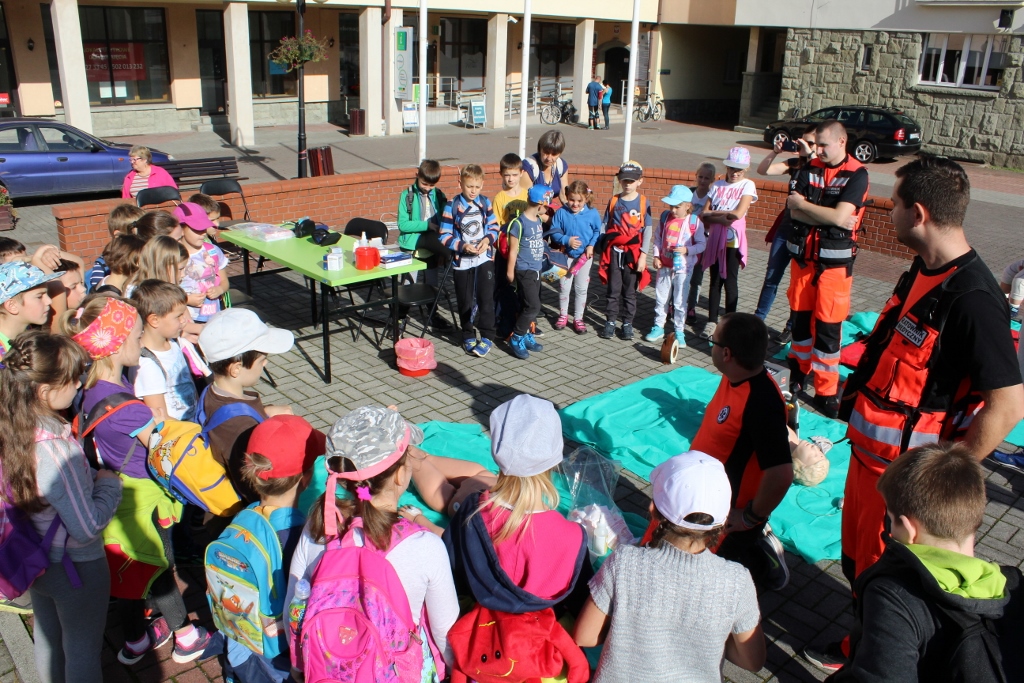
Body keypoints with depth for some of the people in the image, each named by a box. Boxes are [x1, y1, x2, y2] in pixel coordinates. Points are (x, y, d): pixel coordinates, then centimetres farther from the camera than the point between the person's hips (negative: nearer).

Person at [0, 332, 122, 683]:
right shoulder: (55, 450, -35)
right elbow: (87, 527, -29)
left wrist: (89, 478, 0)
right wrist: (109, 484, -15)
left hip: (35, 560, 8)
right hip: (75, 568, -8)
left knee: (46, 635, 29)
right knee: (83, 652, 15)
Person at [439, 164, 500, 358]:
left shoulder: (485, 203, 0)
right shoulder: (452, 206, -9)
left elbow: (494, 227, 6)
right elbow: (445, 236, -9)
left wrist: (488, 239, -14)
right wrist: (462, 246, -22)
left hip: (485, 257, 1)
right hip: (462, 260, -1)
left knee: (486, 297, -5)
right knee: (465, 301, 9)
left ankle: (487, 336, 5)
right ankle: (468, 335, 25)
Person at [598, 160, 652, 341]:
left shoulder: (643, 202, -3)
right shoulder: (614, 201, 3)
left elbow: (647, 230, -4)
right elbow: (606, 227, 7)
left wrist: (643, 255, -8)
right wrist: (604, 250, 2)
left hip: (633, 253, -1)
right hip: (614, 252, 2)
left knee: (630, 290, 8)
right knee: (613, 289, 7)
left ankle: (627, 323, 17)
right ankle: (610, 322, 16)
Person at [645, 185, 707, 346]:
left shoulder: (694, 221, -9)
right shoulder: (664, 217, 1)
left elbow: (702, 244, -6)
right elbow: (657, 238, 8)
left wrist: (686, 250, -21)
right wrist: (656, 256, -2)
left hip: (683, 268, -4)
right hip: (664, 266, 4)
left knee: (680, 302, 4)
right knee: (660, 299, 12)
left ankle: (679, 331, 15)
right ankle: (658, 327, 25)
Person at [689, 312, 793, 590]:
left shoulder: (761, 402, -32)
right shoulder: (733, 378, -4)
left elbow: (781, 474, -35)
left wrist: (752, 518, -23)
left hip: (729, 515, -9)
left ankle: (761, 558, 17)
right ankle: (757, 541, 25)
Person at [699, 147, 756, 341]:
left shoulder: (747, 185, 0)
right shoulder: (717, 185, 10)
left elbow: (738, 213, -12)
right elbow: (703, 214, 3)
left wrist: (712, 212, -4)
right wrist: (721, 218, -14)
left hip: (733, 238, -3)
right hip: (715, 237, 4)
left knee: (730, 281, 0)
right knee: (715, 280, 6)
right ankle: (712, 321, 12)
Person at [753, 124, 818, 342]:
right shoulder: (795, 163, 4)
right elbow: (763, 170, -1)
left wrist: (811, 155, -30)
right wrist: (775, 152, -17)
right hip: (786, 228, 5)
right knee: (771, 277, 10)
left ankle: (792, 327, 19)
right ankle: (758, 318, 20)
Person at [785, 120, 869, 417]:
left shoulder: (857, 174, -9)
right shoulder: (809, 169, 5)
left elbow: (840, 216, -20)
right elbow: (794, 212, -6)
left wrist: (803, 204, -9)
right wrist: (831, 217, -17)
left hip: (835, 261, -4)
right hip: (803, 256, 4)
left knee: (828, 326, -3)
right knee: (801, 317, 13)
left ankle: (826, 392, 5)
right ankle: (798, 372, 31)